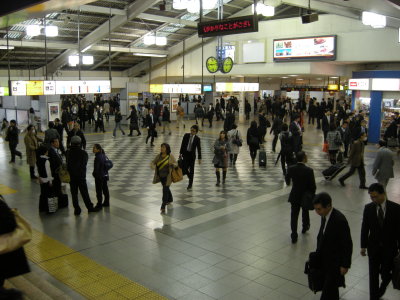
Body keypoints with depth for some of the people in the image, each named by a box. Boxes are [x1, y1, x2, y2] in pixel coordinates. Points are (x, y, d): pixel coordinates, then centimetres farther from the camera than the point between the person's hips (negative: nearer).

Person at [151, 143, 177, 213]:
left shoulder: (171, 156, -12)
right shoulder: (158, 156, -2)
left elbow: (176, 164, -6)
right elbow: (153, 162, 2)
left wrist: (172, 164, -29)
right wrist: (153, 166, -21)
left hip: (167, 176, -5)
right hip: (161, 176, 5)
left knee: (165, 189, -11)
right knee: (166, 188, 23)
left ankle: (163, 206, -8)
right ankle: (170, 199, 49)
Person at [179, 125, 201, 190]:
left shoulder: (197, 139, -7)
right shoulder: (186, 135, -3)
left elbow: (199, 149, -3)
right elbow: (182, 144, 4)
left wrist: (199, 158, -2)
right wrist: (180, 153, 3)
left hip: (192, 155, -1)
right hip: (185, 154, 1)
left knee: (191, 169, 6)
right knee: (184, 169, -6)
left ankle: (190, 183, 20)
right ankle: (190, 177, 28)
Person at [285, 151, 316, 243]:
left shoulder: (291, 168, -11)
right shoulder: (309, 170, -22)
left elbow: (287, 179, 7)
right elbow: (313, 185, -16)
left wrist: (288, 183, 31)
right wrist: (312, 195, 2)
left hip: (294, 196, 1)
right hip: (305, 196, -1)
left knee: (294, 215, 8)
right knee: (305, 212, 26)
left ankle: (294, 236, 7)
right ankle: (305, 227, 48)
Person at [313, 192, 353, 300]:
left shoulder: (340, 220, -27)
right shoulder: (324, 215, -2)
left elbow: (347, 245, -20)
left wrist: (345, 265, -15)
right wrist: (318, 253, 17)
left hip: (335, 263, -8)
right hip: (325, 260, 8)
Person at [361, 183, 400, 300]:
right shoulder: (368, 208, -8)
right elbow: (365, 228, -1)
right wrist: (363, 246, 1)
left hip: (390, 248, -1)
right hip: (373, 247, 1)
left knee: (385, 273, 10)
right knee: (373, 274, 7)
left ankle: (384, 284, 45)